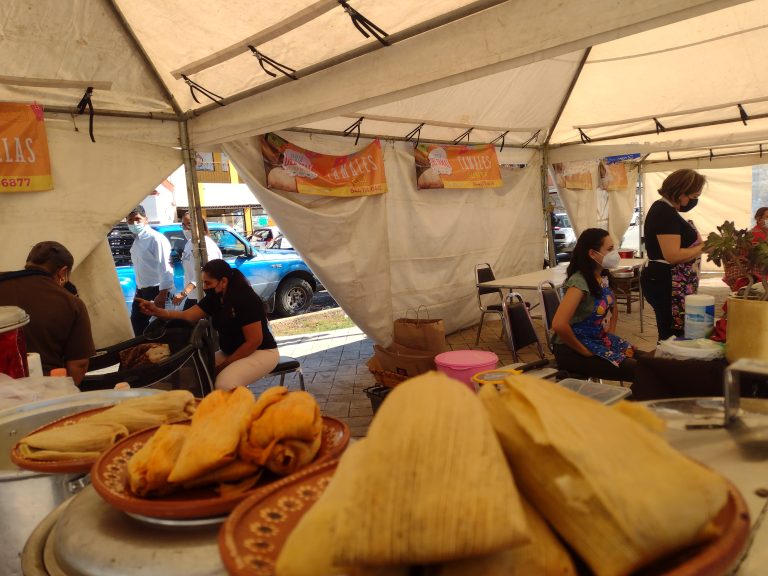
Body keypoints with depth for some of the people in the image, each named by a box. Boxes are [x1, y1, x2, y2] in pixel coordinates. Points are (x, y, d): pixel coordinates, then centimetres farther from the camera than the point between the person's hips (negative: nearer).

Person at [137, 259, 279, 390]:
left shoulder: (246, 299, -23)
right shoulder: (215, 297, 2)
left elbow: (254, 341, -23)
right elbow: (187, 315, -4)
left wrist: (225, 364, -16)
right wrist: (157, 311, -20)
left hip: (261, 352, -8)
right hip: (232, 352, 8)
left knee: (224, 384, -31)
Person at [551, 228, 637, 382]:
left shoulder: (603, 277, 3)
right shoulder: (579, 281, -23)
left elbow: (614, 308, 24)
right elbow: (559, 325, -35)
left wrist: (611, 333, 9)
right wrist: (583, 351, -22)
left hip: (600, 340, 8)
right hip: (573, 350, -8)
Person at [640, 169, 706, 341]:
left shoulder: (665, 209, 14)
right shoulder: (665, 213, -18)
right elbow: (673, 255, -24)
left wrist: (698, 243, 5)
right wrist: (703, 247, -13)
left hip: (666, 281, 10)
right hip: (667, 284, -10)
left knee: (669, 335, 14)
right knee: (674, 337, -4)